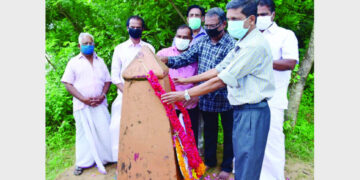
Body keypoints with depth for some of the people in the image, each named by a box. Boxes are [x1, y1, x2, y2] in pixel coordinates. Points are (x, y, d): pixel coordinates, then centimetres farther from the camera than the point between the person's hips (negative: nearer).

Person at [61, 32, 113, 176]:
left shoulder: (100, 61, 15)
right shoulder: (74, 62, 6)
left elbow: (107, 80, 14)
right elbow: (68, 84, 0)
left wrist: (102, 95, -5)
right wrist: (83, 99, -12)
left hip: (100, 104, 2)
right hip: (82, 105, -2)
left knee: (103, 131, 2)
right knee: (84, 133, 4)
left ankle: (104, 158, 17)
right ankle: (83, 162, 18)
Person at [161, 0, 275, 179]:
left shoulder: (255, 45, -19)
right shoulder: (241, 44, 13)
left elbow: (220, 81, -22)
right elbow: (218, 70, 13)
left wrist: (185, 95, -17)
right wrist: (186, 80, 11)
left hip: (252, 112, -9)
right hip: (240, 110, 9)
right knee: (240, 161, 21)